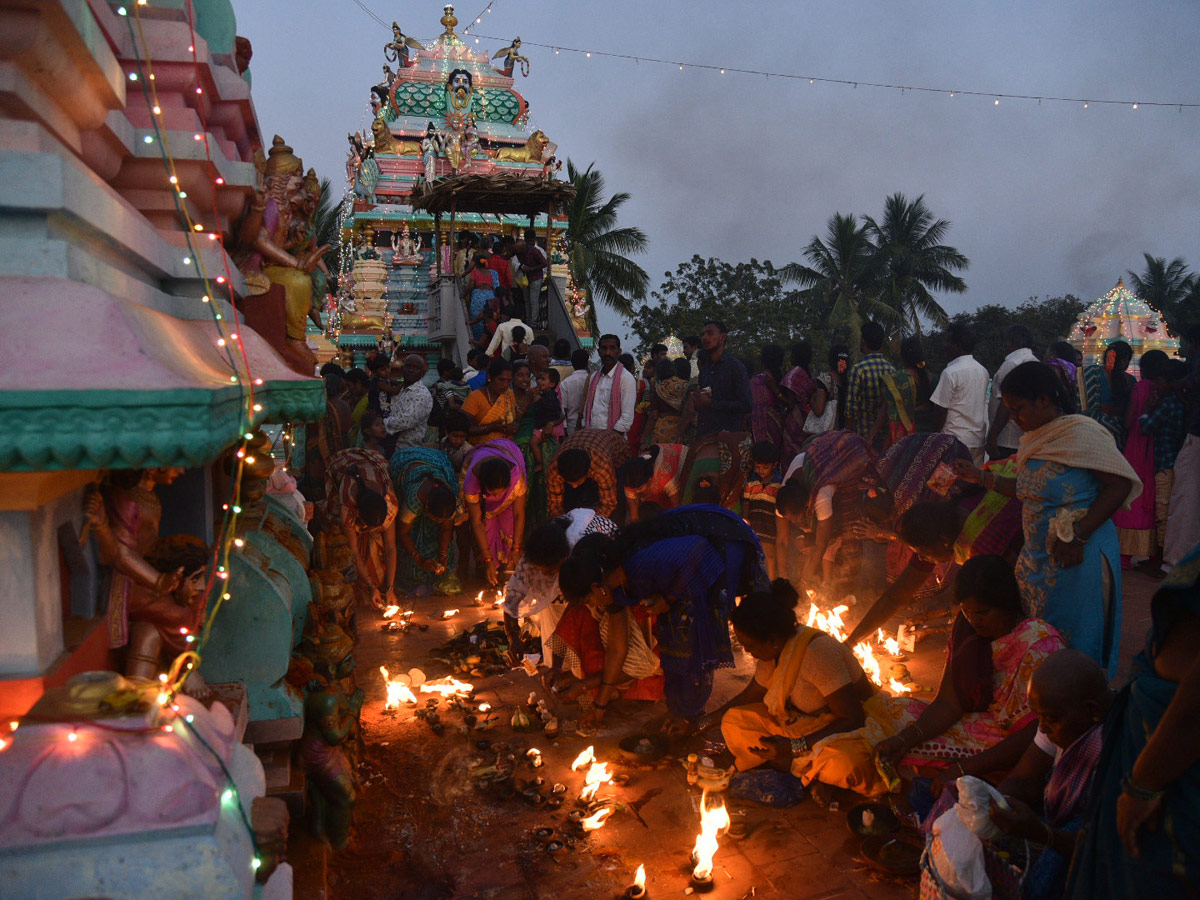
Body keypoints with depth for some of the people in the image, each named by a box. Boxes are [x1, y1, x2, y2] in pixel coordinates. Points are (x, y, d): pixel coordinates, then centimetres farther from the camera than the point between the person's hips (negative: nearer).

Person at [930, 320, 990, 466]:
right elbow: (983, 406, 14)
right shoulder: (983, 371, 10)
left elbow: (942, 410, -12)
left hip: (956, 439, -7)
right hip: (979, 439, 7)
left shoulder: (951, 372, -13)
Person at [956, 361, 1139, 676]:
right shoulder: (1034, 440, 13)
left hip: (1077, 558, -8)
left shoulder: (1081, 432, -14)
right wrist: (981, 477, 13)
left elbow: (1121, 483, -19)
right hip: (1037, 556, 8)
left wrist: (1078, 534, -24)